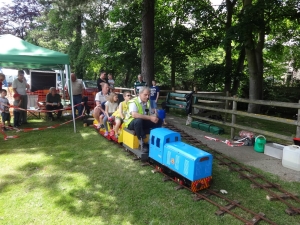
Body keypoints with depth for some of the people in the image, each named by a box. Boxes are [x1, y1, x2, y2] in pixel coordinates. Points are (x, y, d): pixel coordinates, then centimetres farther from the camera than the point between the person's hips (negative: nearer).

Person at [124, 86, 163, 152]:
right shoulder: (133, 102, -17)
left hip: (143, 122, 7)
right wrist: (150, 118, -37)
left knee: (159, 121, -7)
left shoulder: (147, 102, 7)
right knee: (138, 120, -40)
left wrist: (155, 117, -20)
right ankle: (141, 143, -29)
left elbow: (149, 114, 6)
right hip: (132, 123, -7)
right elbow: (134, 115, -35)